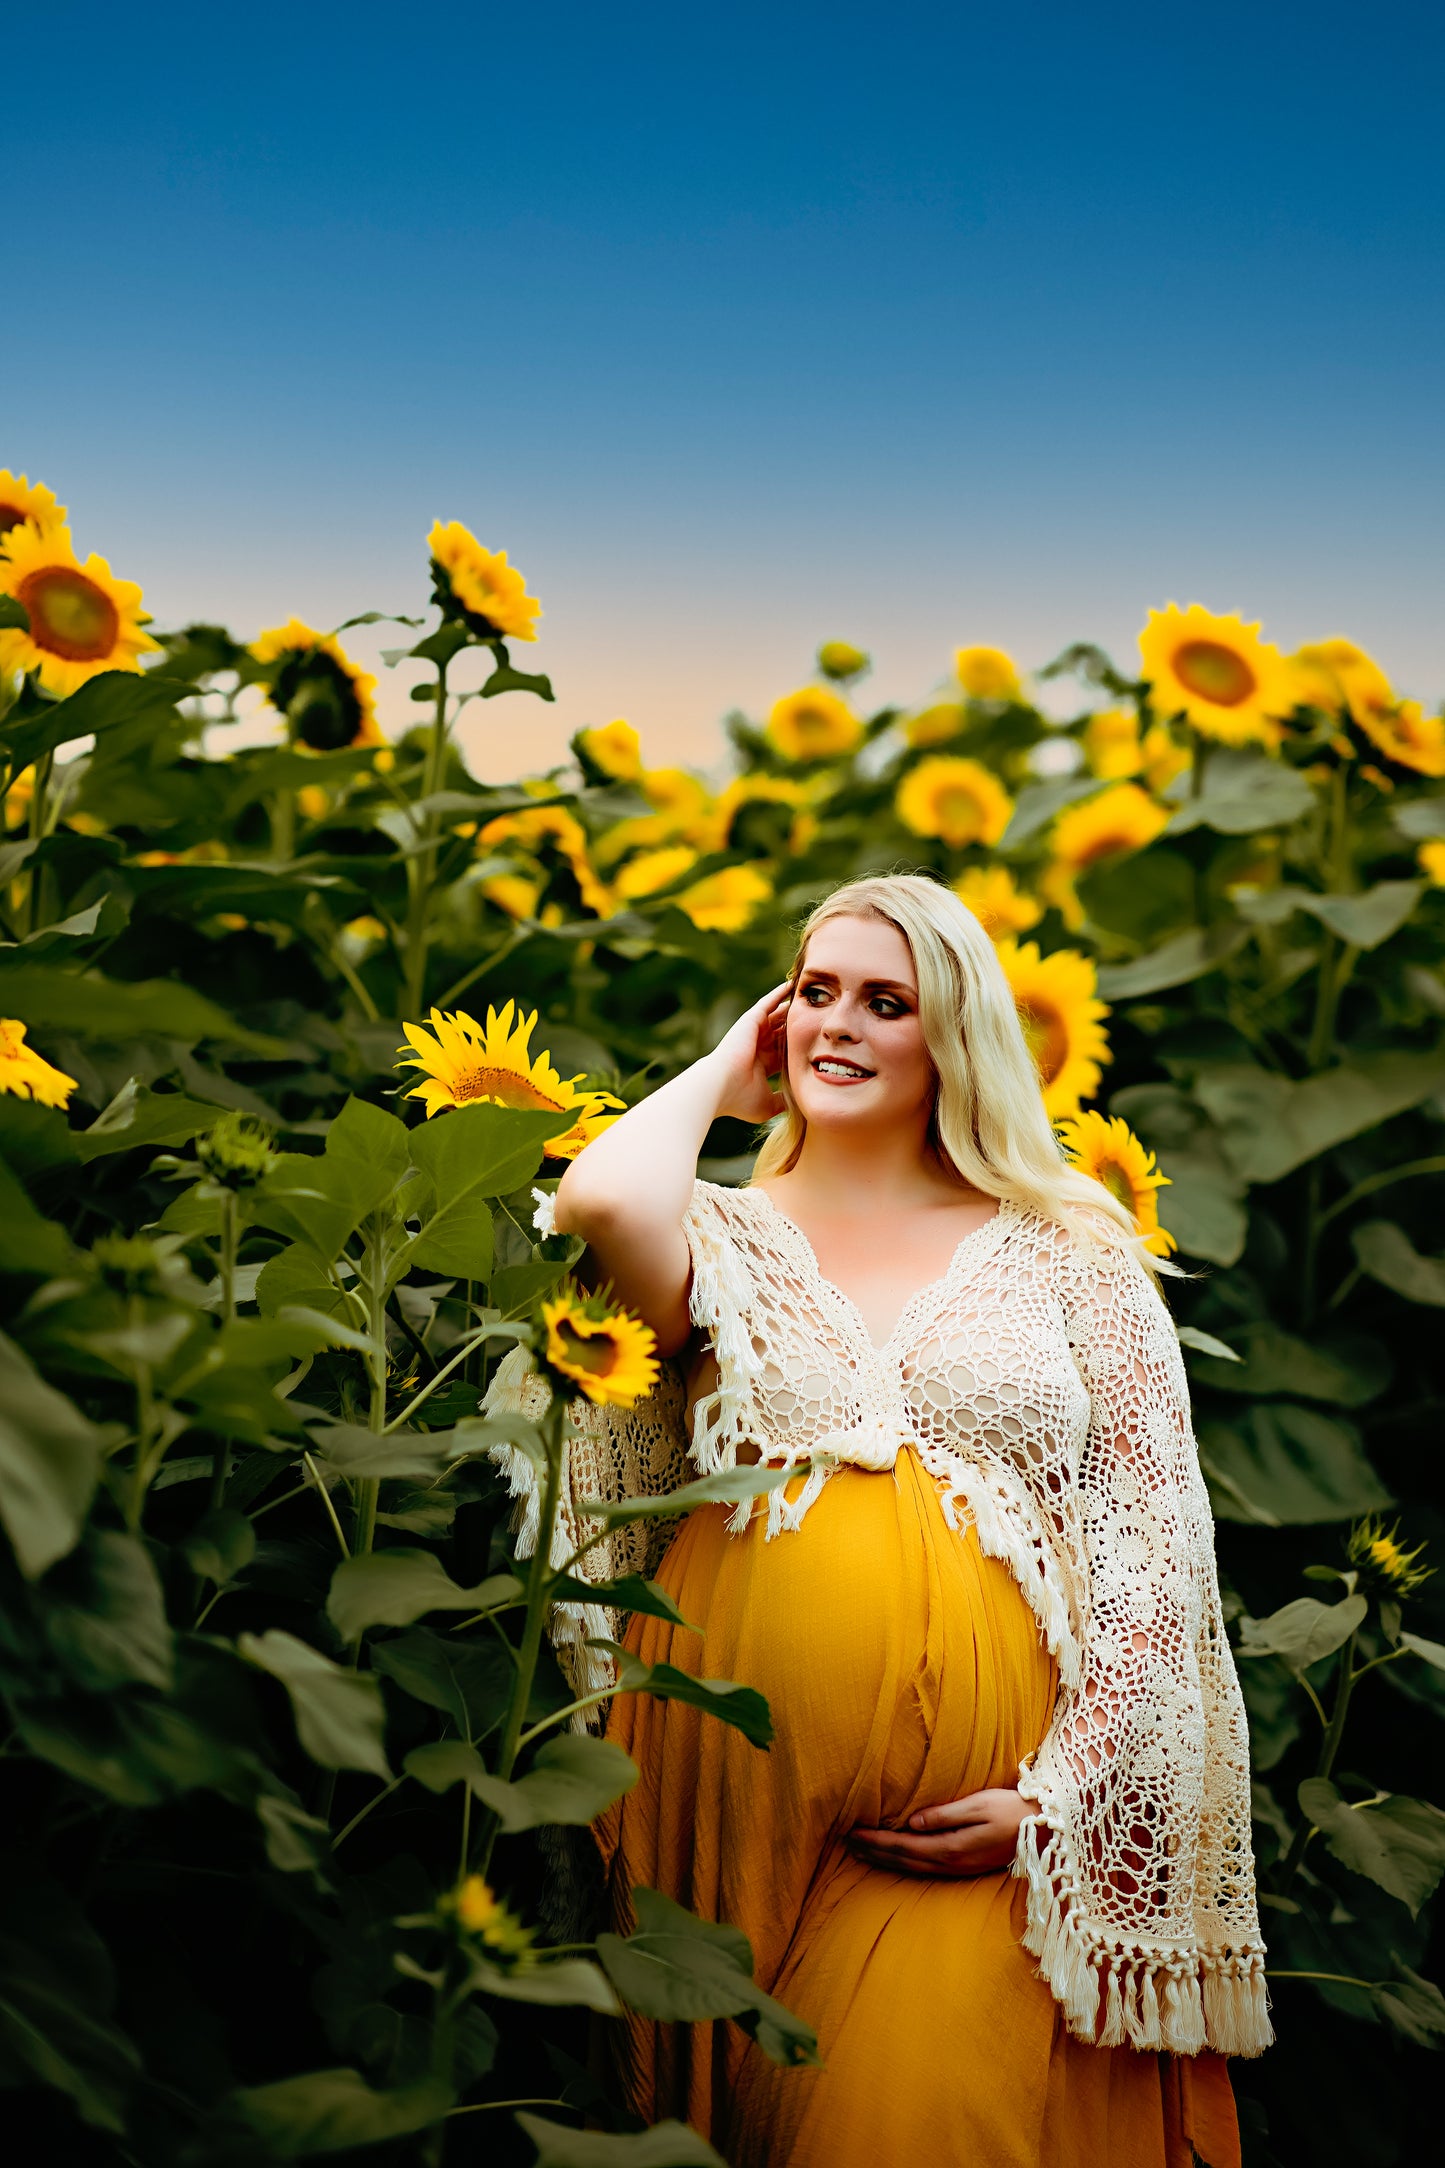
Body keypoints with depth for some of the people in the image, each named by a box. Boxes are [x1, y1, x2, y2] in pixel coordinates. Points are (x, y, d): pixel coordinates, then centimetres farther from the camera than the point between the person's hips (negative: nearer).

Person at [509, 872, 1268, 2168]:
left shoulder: (1069, 1254, 8)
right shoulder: (732, 1239, 8)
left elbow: (1155, 1560, 5)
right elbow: (602, 1206, -17)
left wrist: (1067, 1797, -5)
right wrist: (720, 1075, 2)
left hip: (985, 1839, 0)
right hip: (742, 1801, 1)